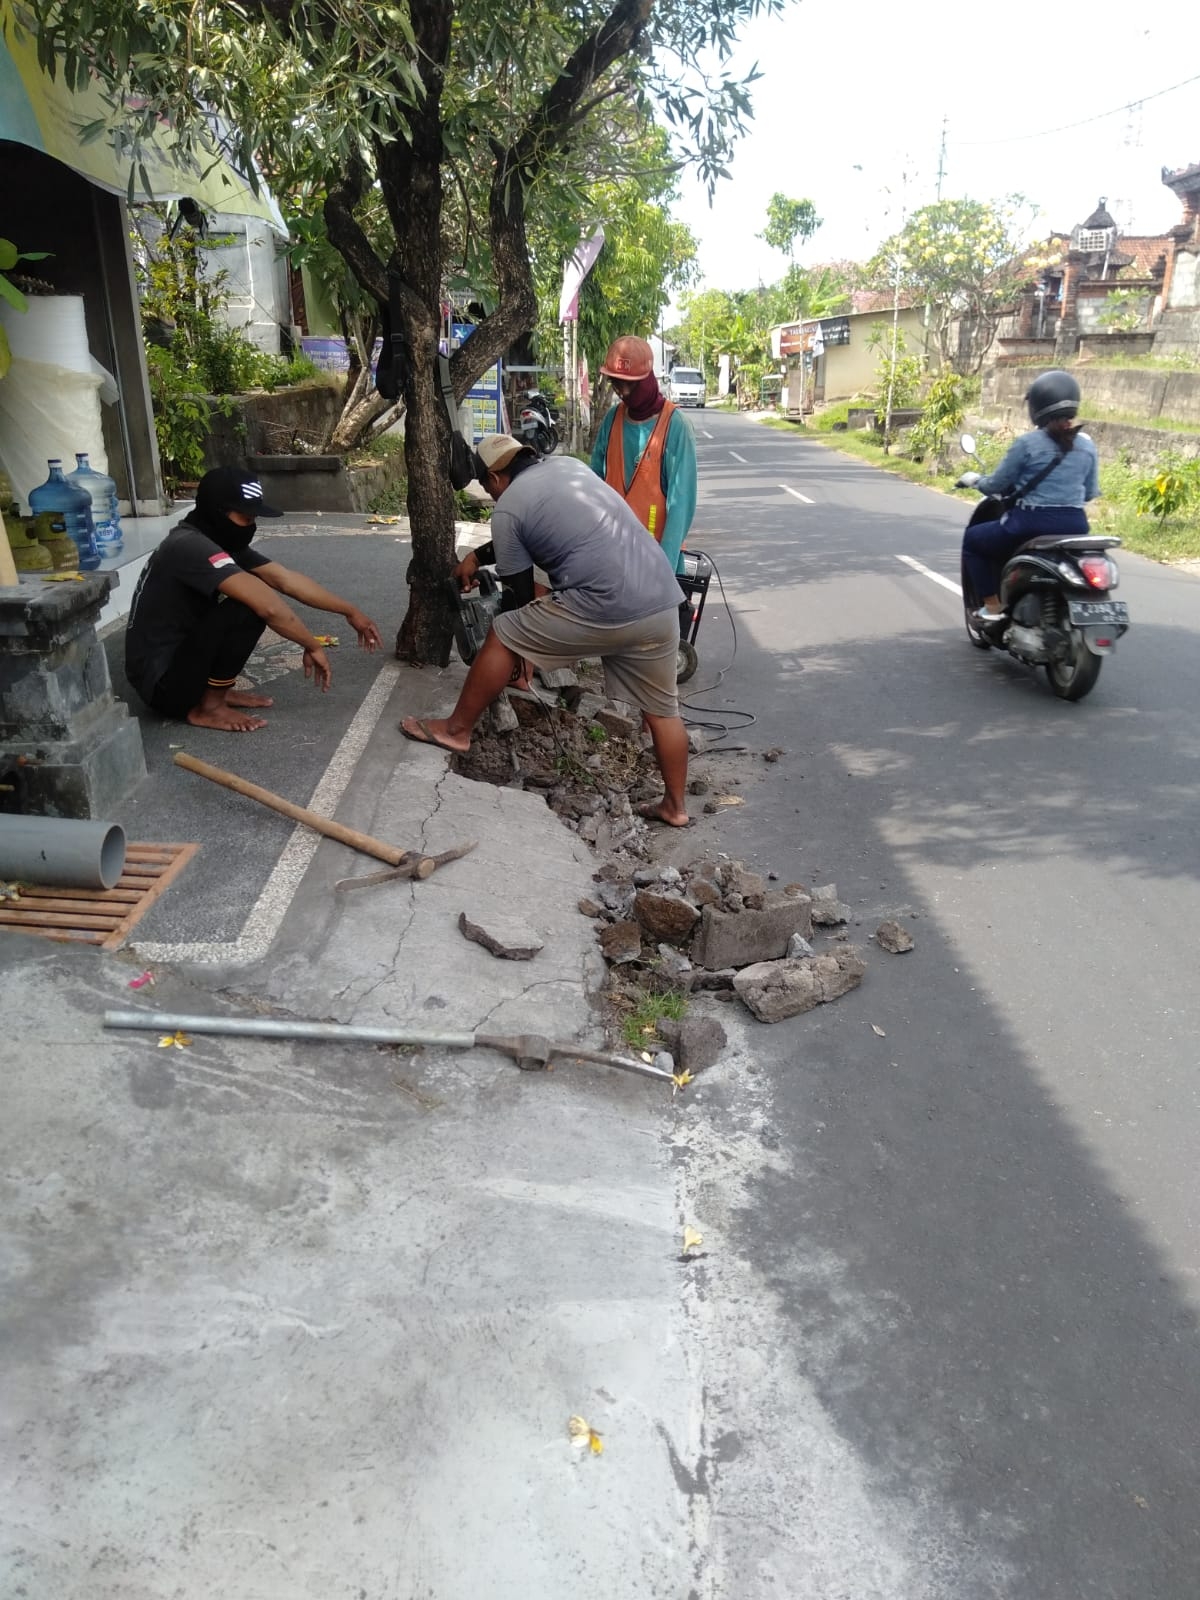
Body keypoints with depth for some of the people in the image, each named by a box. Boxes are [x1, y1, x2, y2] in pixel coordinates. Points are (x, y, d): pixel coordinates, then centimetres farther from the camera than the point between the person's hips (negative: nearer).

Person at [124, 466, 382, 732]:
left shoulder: (223, 541, 3)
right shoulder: (191, 547, -25)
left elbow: (287, 580, 4)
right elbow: (270, 607, -33)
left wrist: (350, 612, 3)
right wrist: (313, 647, -20)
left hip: (182, 655, 9)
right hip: (160, 680, -9)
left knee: (257, 599, 5)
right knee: (247, 608, -25)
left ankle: (216, 690, 9)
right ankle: (207, 707, -9)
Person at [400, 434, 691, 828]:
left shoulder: (507, 508, 3)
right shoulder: (568, 464, 23)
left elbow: (520, 593, 10)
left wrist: (522, 653, 27)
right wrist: (477, 556, 41)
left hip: (604, 607, -7)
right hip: (663, 602, 7)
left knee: (502, 637, 11)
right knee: (662, 709, 19)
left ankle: (456, 730, 23)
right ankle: (675, 805, 29)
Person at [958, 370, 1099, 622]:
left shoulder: (1027, 443, -8)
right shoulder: (1087, 446, 6)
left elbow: (997, 484, -1)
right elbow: (1090, 493, 14)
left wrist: (974, 479, 20)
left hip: (1032, 524, -5)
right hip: (1074, 527, 5)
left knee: (973, 539, 19)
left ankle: (993, 606, 13)